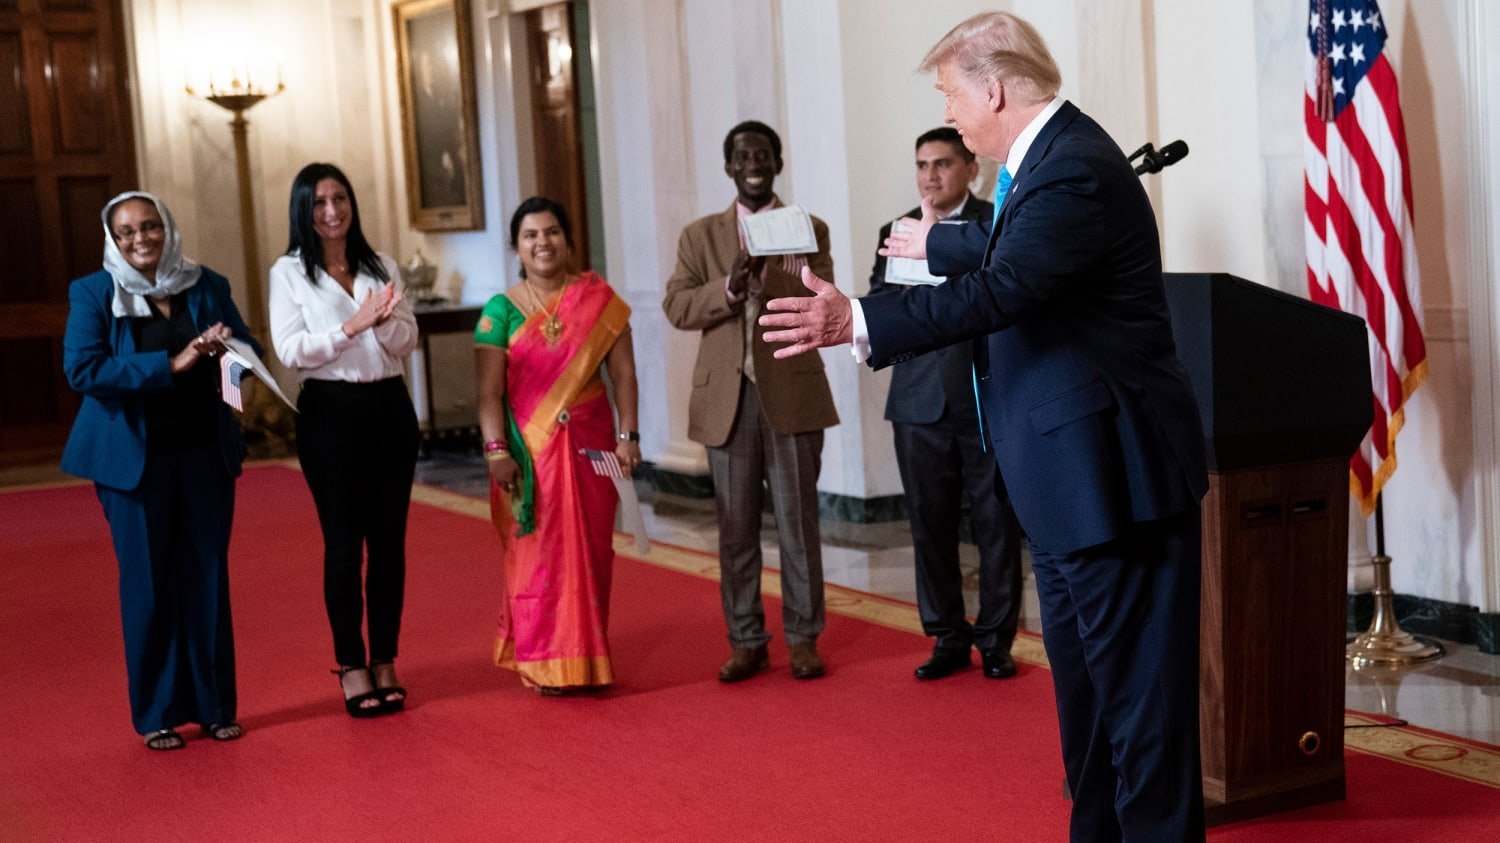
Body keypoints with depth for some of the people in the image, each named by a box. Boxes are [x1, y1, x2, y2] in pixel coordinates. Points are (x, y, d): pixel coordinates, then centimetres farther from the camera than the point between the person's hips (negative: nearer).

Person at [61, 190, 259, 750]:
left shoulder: (206, 285, 7)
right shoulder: (93, 294, -1)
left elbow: (251, 352, 10)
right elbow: (81, 369, -14)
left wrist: (229, 346, -15)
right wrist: (169, 365, -20)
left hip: (205, 454, 3)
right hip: (135, 459, -2)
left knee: (209, 578, 7)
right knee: (148, 584, 4)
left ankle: (215, 706, 18)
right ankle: (157, 715, 15)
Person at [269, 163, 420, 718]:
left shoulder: (381, 268, 10)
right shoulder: (289, 272, 0)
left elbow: (407, 342, 6)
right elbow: (290, 351, -9)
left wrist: (384, 320, -15)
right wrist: (352, 326, -18)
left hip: (390, 407, 4)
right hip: (330, 412, -3)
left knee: (389, 539, 6)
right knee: (344, 542, 0)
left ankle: (385, 662, 15)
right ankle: (351, 667, 9)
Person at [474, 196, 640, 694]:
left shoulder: (599, 301, 3)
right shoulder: (501, 310, -1)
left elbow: (623, 372, 2)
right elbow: (489, 392, -5)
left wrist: (627, 435, -6)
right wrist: (497, 452, -13)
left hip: (588, 444, 1)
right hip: (530, 447, -1)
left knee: (591, 548, 5)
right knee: (539, 551, 1)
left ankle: (588, 656, 16)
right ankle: (548, 665, 10)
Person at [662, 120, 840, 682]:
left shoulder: (809, 231, 6)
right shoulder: (700, 236, 11)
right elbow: (677, 307, -1)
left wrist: (767, 283, -25)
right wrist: (729, 287, -19)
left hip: (793, 394, -1)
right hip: (727, 398, 2)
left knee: (798, 521, 3)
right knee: (736, 527, 5)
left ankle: (803, 639, 12)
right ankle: (746, 642, 14)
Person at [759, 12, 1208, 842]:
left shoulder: (1072, 169, -20)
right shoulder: (1052, 155, 13)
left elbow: (997, 291, -31)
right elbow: (1009, 249, 32)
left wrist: (859, 322, -35)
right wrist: (936, 242, 48)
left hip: (1110, 474, -11)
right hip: (1075, 473, 11)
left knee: (1135, 685, -3)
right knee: (1084, 680, 19)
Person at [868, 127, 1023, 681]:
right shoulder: (897, 231, 13)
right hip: (921, 401, 3)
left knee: (996, 524, 2)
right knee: (930, 525, 6)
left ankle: (996, 639, 13)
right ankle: (948, 639, 17)